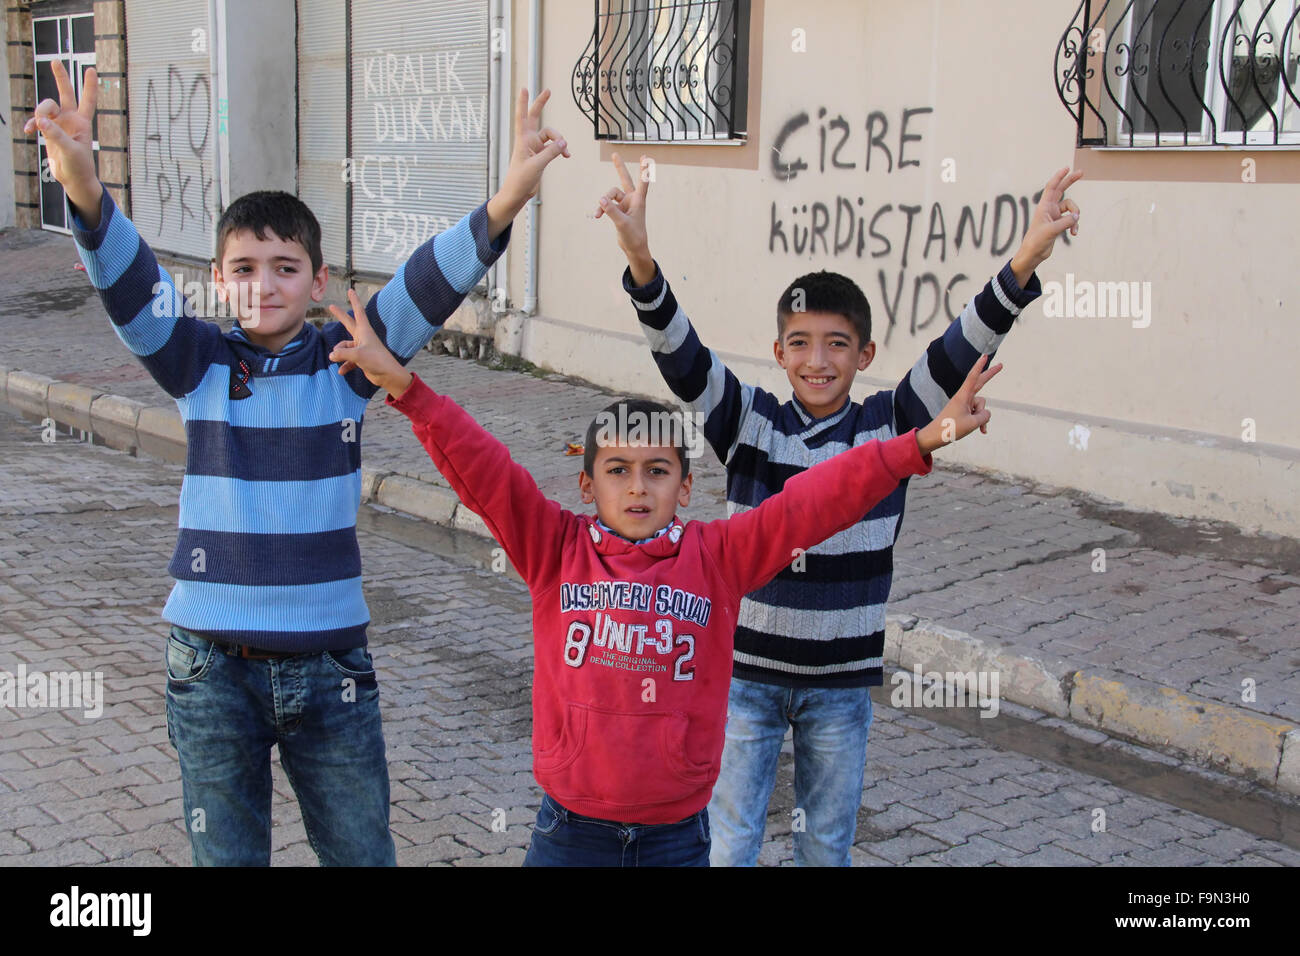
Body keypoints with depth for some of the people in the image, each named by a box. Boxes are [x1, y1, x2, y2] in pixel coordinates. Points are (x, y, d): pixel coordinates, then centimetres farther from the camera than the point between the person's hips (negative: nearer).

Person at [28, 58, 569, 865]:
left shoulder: (346, 363, -3)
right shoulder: (198, 364, -3)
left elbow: (428, 288, -17)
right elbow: (128, 282, -19)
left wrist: (504, 204, -34)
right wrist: (84, 190, -39)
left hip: (329, 658, 0)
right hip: (213, 661, 0)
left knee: (362, 850, 14)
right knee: (226, 854, 15)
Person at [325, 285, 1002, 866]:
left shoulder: (717, 556, -1)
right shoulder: (554, 548, -2)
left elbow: (811, 503, -8)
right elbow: (482, 471, -10)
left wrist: (920, 443, -13)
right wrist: (404, 388, -20)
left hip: (676, 836, 1)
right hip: (570, 831, 0)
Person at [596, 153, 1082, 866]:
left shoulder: (889, 427, -5)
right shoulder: (749, 421, -7)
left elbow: (957, 356, -17)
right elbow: (679, 355, -20)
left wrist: (1023, 265, -32)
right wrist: (641, 261, -38)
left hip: (843, 681, 1)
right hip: (746, 671, -1)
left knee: (828, 847, 17)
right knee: (729, 844, 8)